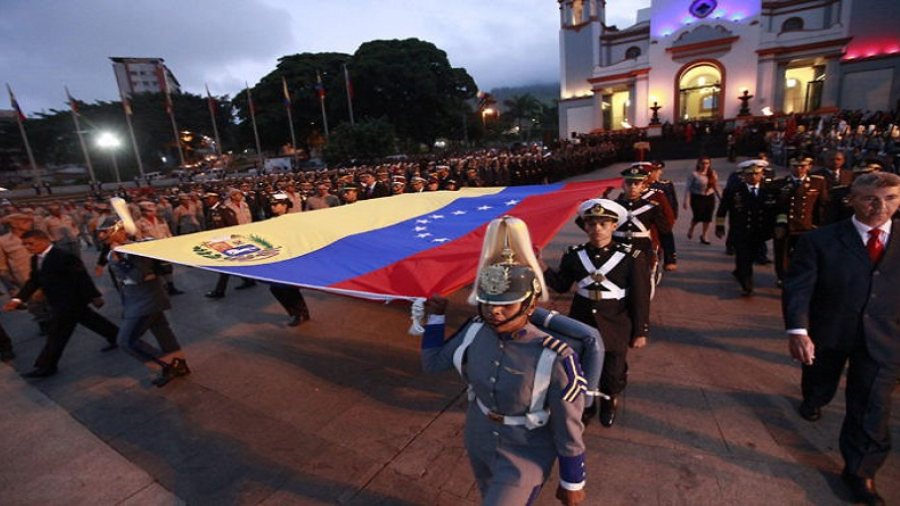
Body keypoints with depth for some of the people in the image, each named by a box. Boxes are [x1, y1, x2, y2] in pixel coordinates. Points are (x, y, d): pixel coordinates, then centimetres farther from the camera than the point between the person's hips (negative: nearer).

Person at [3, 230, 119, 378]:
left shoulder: (64, 256, -22)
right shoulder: (35, 259, 7)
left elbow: (82, 277, -21)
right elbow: (33, 281, 9)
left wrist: (94, 297, -18)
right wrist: (18, 299, -4)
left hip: (69, 302, -9)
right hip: (59, 302, 9)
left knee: (57, 333, -1)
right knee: (91, 320, 18)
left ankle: (46, 366, 10)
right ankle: (116, 337, 30)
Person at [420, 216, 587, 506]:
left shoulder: (555, 359, -31)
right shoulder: (475, 332, -17)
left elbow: (569, 431, -18)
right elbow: (433, 363, 0)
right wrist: (436, 316, -2)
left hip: (523, 459, -5)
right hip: (478, 444, 5)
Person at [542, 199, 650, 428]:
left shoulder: (630, 257, -13)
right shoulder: (573, 255, -7)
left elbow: (640, 298, -7)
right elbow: (561, 286, 1)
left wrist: (640, 331, -4)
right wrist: (542, 267, -14)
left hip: (615, 326, -2)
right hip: (581, 322, 2)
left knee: (613, 371, 15)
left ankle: (610, 402, 47)